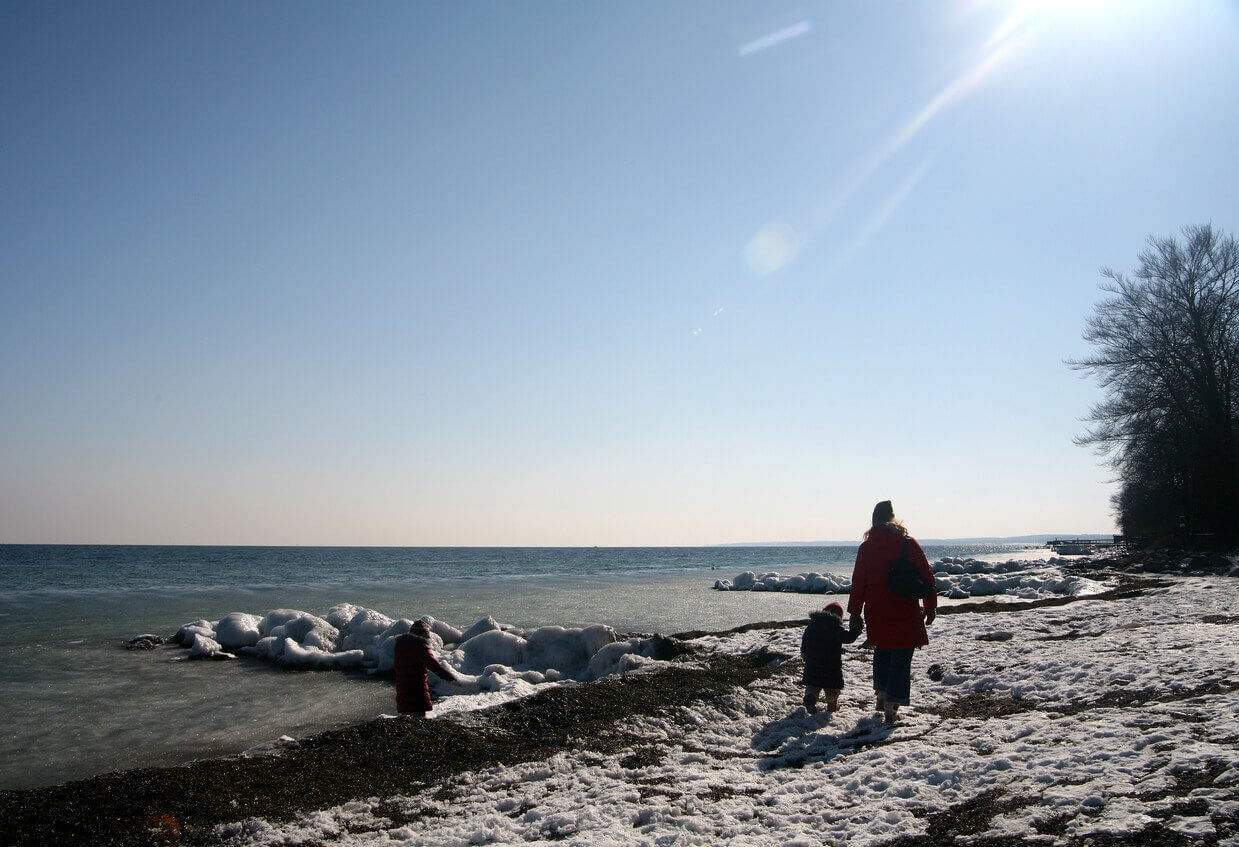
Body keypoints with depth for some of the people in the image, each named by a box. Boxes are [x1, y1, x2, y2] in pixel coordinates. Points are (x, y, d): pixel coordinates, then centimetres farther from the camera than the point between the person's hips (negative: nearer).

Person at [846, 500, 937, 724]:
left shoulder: (866, 547, 1)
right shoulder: (908, 543, -6)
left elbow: (858, 582, 2)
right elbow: (926, 576, -3)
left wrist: (855, 612, 8)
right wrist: (930, 607, 7)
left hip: (876, 611, 3)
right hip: (905, 613, -3)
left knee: (882, 651, 23)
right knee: (901, 657, 3)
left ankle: (881, 694, 27)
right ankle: (891, 706, 1)